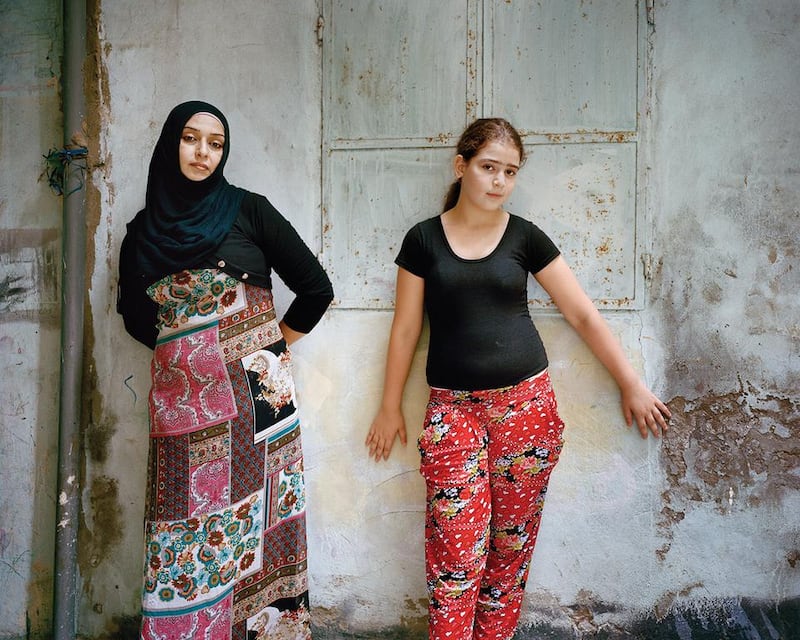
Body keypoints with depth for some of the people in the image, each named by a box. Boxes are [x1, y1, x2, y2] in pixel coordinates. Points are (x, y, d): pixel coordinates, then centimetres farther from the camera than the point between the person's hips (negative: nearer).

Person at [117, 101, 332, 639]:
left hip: (256, 392, -2)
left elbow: (315, 287, 3)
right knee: (186, 532, 4)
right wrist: (181, 349, 10)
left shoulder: (248, 210, 2)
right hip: (182, 399, 2)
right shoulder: (143, 231, 10)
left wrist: (274, 345, 4)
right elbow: (135, 313, 22)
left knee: (254, 524, 1)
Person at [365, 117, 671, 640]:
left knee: (512, 540, 8)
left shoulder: (526, 237, 3)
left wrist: (632, 385, 5)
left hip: (526, 405, 1)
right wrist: (390, 407, 9)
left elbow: (584, 314, 5)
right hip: (453, 408, -1)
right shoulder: (424, 239, 3)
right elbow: (406, 327, 6)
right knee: (456, 545, -3)